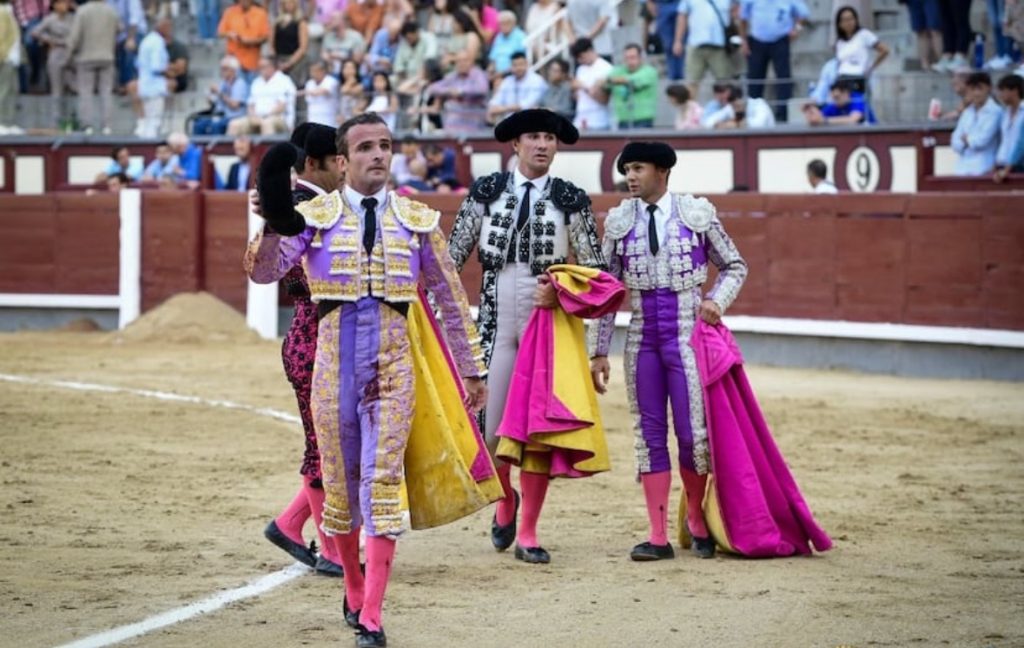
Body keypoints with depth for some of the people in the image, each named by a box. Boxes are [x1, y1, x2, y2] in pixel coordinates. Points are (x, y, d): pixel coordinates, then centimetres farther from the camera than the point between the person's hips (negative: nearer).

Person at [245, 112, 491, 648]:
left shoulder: (418, 220, 6)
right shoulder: (315, 218, 1)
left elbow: (450, 298, 14)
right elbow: (262, 271, -14)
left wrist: (472, 371, 15)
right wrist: (274, 226, -35)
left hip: (394, 369, 0)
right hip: (334, 370, 0)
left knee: (382, 485, -9)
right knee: (340, 487, 10)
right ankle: (354, 590, 33)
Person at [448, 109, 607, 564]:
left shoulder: (571, 199, 1)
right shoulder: (486, 190, 4)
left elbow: (594, 268, 4)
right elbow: (454, 254, 6)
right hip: (496, 319, 1)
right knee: (490, 427, -1)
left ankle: (528, 534, 10)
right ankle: (506, 500, 30)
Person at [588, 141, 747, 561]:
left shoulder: (698, 213, 0)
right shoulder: (618, 222, 6)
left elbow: (734, 266, 10)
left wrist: (717, 300, -9)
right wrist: (599, 352, 5)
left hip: (687, 336, -2)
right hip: (642, 339, 2)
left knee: (692, 434, -4)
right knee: (650, 435, 3)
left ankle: (697, 521, 19)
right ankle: (659, 537, 6)